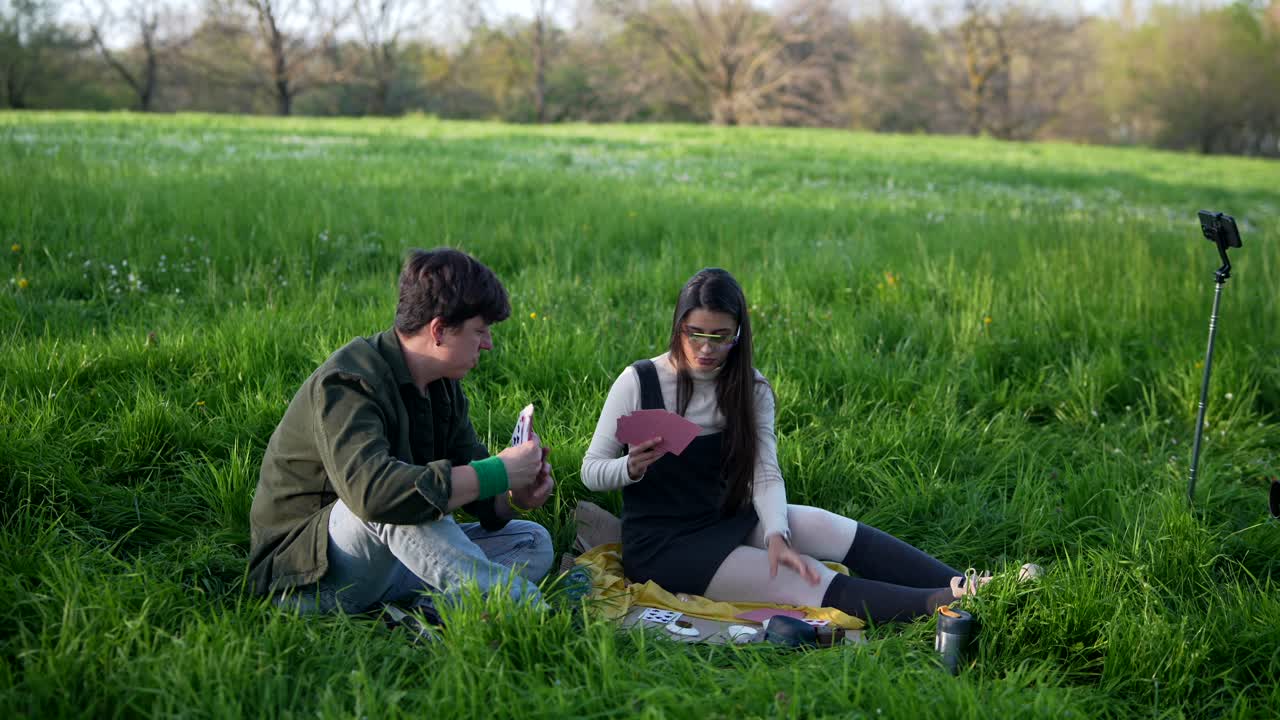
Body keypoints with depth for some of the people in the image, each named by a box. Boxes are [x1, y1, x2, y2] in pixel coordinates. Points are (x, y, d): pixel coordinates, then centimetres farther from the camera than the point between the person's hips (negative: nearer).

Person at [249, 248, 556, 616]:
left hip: (387, 554, 9)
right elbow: (372, 491, -41)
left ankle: (424, 612, -25)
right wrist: (498, 472, -35)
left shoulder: (443, 385, 5)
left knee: (533, 541, -1)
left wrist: (514, 496, -18)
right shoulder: (347, 384, -24)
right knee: (398, 503, -37)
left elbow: (467, 473, 7)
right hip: (304, 575, -9)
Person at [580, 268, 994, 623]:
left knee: (831, 529, -22)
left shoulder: (751, 390, 1)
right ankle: (943, 603, -35)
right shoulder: (638, 383, -11)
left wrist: (776, 535, -27)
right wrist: (632, 468, -28)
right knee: (812, 586, -24)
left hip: (727, 522, 5)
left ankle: (960, 588, -28)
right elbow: (591, 471, -6)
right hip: (661, 547, -5)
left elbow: (766, 475, -8)